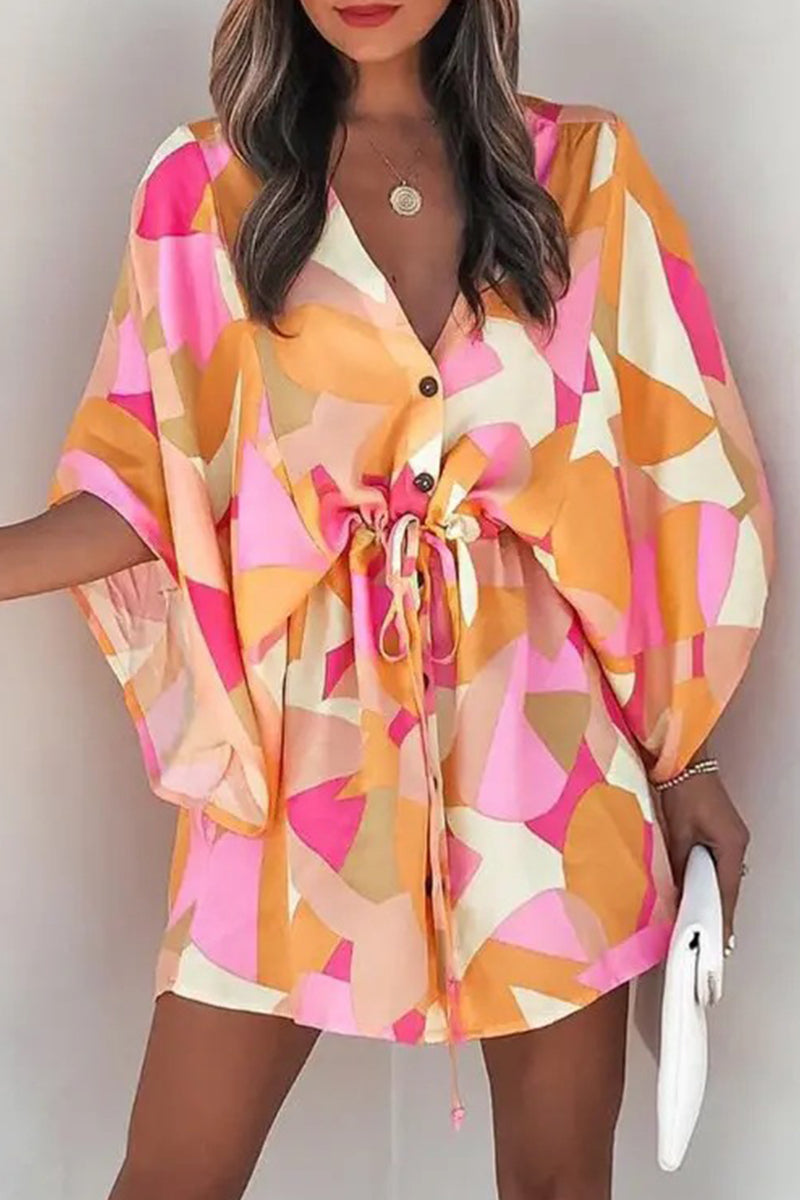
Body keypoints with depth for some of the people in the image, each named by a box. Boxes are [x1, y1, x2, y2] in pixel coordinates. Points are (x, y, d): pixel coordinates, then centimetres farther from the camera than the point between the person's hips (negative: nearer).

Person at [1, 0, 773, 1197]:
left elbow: (673, 476, 4)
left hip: (547, 726, 1)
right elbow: (154, 480, 3)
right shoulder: (204, 185, 2)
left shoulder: (586, 168, 3)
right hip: (307, 722, 0)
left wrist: (687, 752, 4)